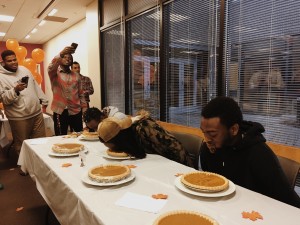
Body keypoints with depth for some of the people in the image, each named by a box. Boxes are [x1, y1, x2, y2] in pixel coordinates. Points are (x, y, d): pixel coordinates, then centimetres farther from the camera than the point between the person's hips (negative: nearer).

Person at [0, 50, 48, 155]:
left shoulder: (24, 69, 11)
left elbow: (35, 86, 19)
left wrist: (43, 100, 20)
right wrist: (15, 90, -27)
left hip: (37, 112, 5)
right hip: (19, 117, -5)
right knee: (22, 146, 3)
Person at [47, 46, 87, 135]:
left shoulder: (76, 76, 12)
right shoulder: (54, 73, 3)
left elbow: (80, 94, 11)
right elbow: (51, 67, -22)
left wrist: (84, 109, 2)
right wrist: (61, 54, -38)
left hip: (76, 111, 3)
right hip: (60, 111, -2)